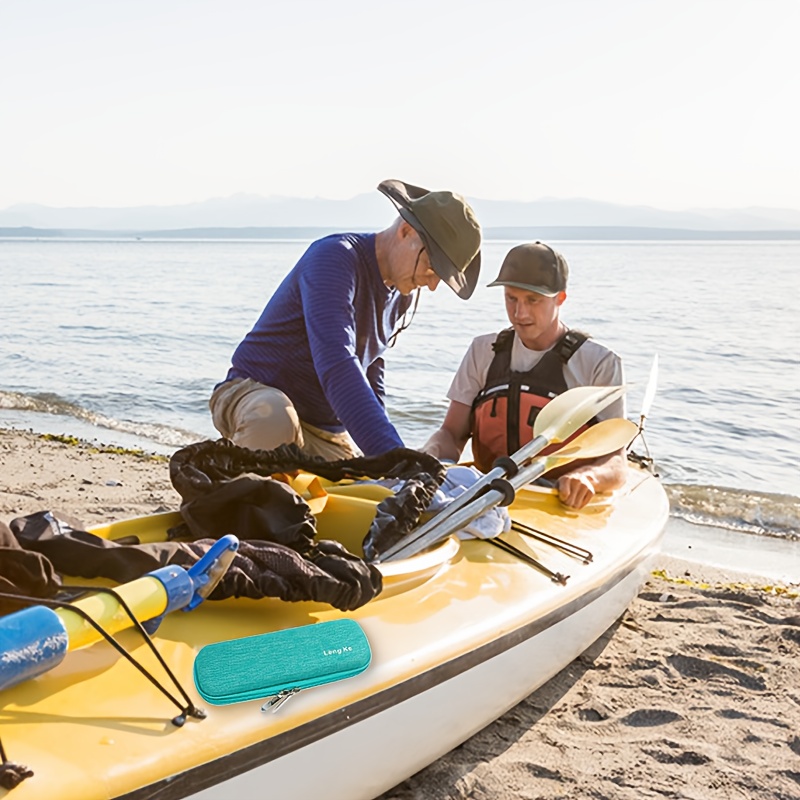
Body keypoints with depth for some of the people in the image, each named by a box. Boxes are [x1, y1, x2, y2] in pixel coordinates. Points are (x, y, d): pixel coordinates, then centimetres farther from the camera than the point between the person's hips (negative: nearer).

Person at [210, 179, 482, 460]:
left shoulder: (401, 294, 7)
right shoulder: (334, 257, -20)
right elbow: (336, 366, -35)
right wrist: (393, 456, -45)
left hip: (328, 435, 8)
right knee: (274, 417, -40)